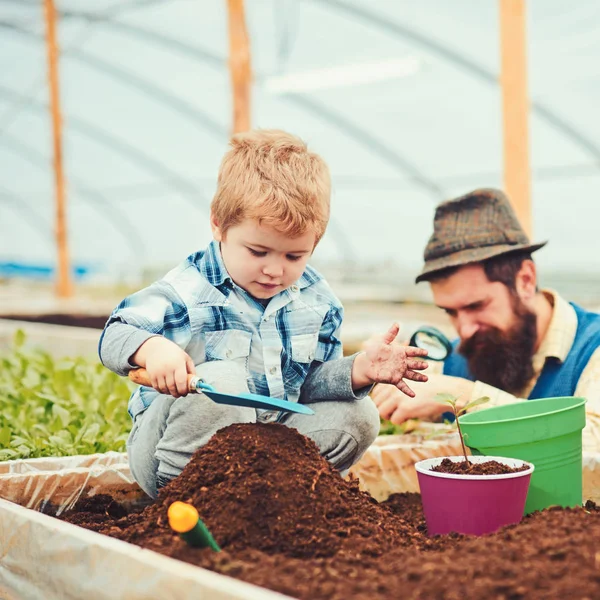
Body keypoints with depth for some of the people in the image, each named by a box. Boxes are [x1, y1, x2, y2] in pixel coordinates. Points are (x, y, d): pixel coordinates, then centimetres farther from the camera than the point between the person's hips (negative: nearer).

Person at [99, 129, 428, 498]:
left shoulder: (317, 301, 1)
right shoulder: (187, 290, -15)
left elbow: (309, 383, 5)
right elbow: (115, 336, -20)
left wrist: (356, 371, -16)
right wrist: (153, 348, -43)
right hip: (179, 453, -5)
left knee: (358, 415, -6)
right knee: (221, 380, -34)